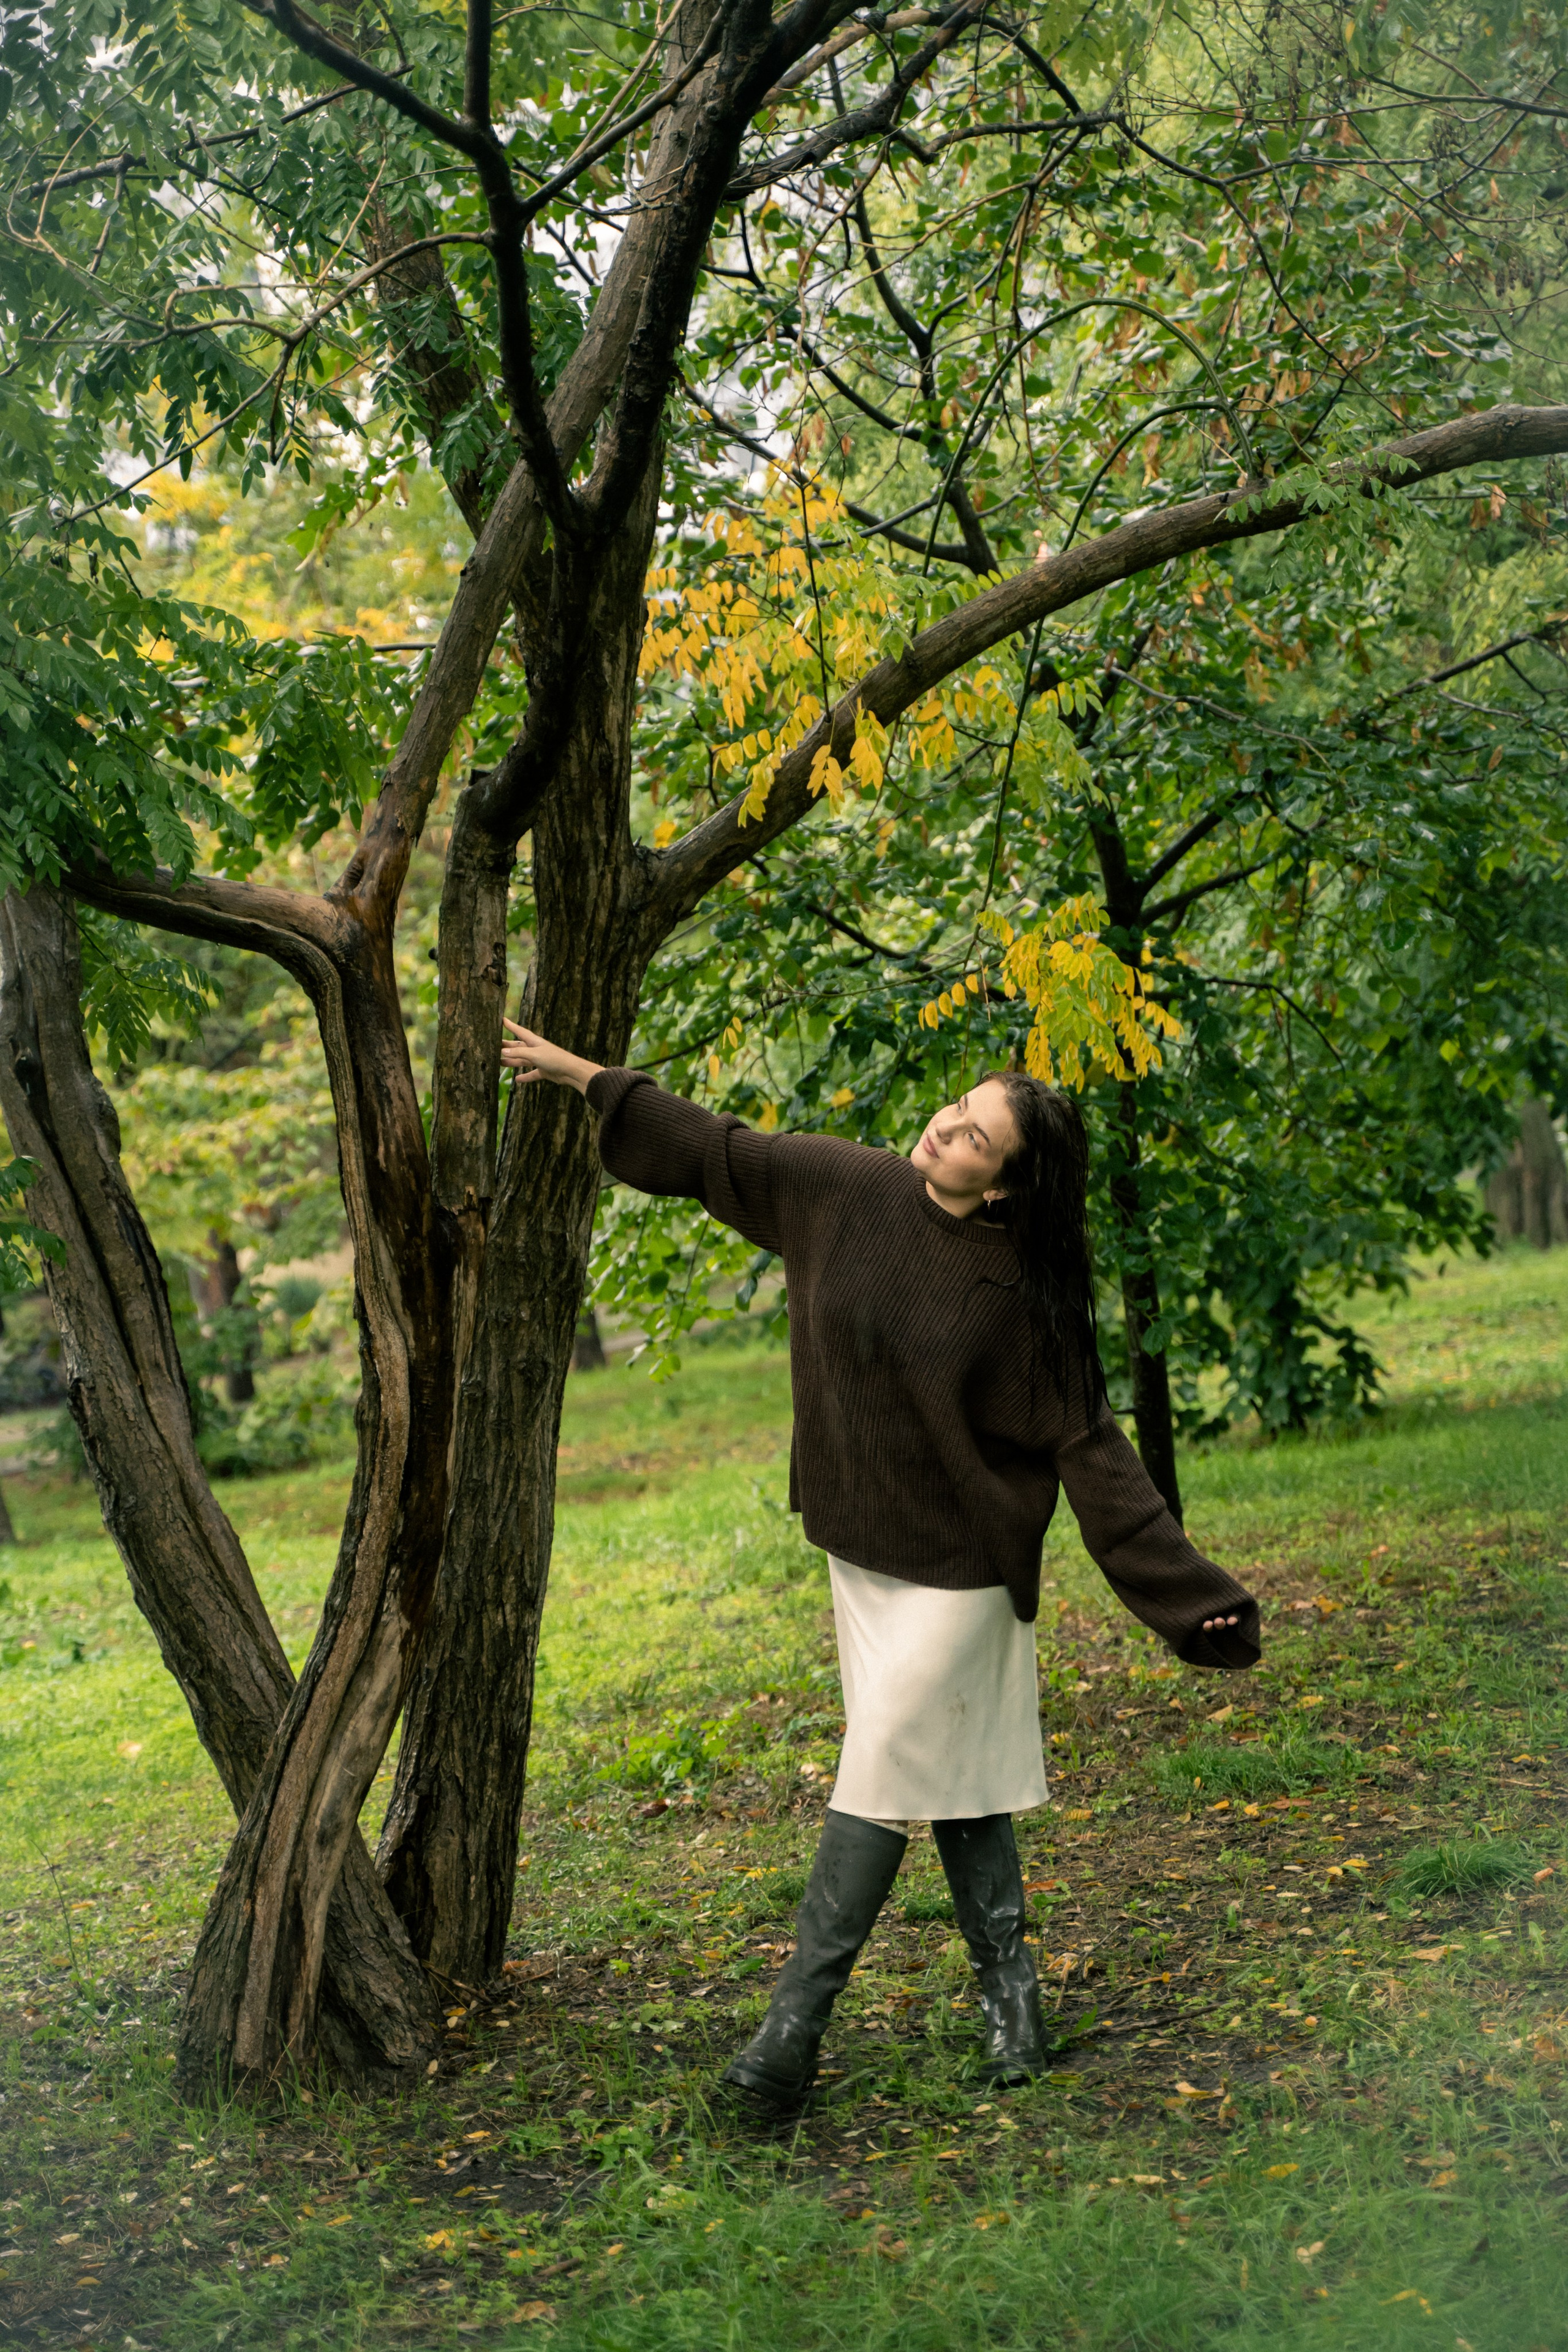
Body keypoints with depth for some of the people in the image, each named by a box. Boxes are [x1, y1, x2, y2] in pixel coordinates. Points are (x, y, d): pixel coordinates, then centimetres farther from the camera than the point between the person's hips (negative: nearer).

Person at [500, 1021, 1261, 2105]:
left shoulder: (1024, 1293, -17)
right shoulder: (847, 1188, -5)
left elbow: (1089, 1447, -13)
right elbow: (719, 1152, 7)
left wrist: (1192, 1593, -15)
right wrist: (579, 1074, 10)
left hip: (959, 1567, -5)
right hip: (864, 1548, 5)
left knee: (885, 1777, -4)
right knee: (958, 1777, 13)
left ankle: (796, 2023, 1)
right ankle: (1009, 1980, 27)